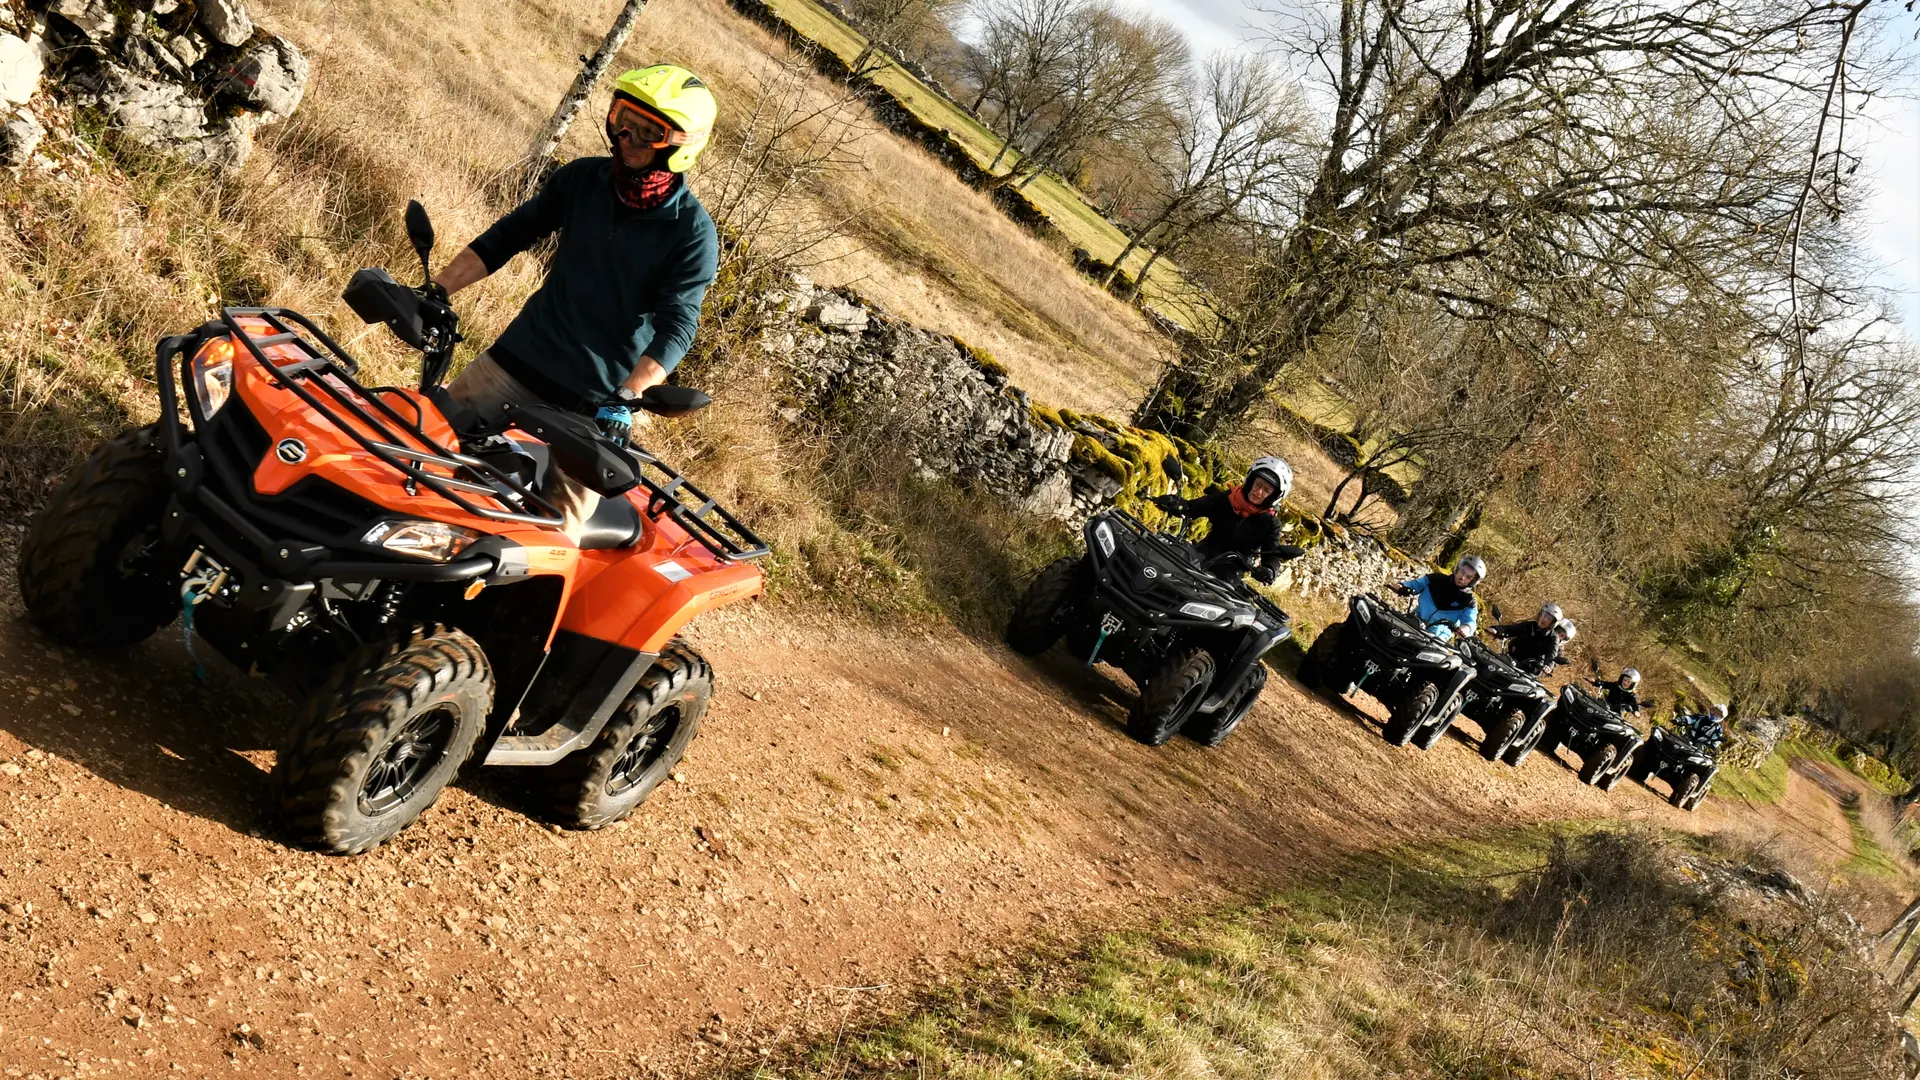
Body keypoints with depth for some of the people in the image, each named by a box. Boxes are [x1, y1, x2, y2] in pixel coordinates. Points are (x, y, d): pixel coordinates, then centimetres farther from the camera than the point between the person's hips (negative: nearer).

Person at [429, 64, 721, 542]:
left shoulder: (693, 233, -12)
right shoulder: (582, 179, 1)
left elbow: (676, 327, -18)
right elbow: (508, 235, 6)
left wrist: (625, 401, -30)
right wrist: (435, 291, -2)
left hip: (593, 401, -4)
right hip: (520, 356, 4)